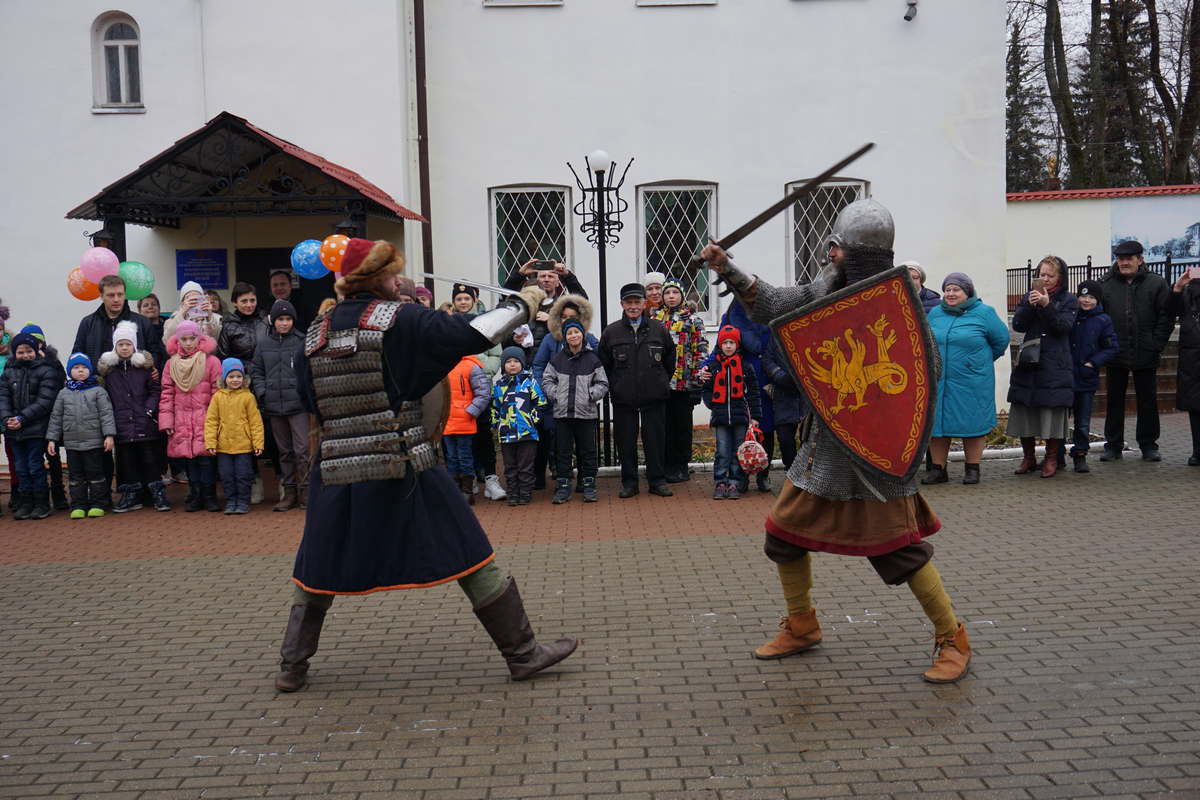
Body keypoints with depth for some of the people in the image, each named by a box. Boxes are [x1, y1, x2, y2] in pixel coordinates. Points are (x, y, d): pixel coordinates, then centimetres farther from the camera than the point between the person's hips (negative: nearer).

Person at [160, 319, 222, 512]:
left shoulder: (211, 361, -1)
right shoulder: (171, 364, 9)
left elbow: (218, 392, -2)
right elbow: (167, 393, 9)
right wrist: (166, 420, 2)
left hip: (205, 418, -3)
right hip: (182, 421, 3)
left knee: (205, 457, -6)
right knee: (189, 459, 5)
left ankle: (209, 497, 5)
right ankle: (195, 497, 14)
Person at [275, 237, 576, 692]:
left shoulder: (317, 333, 7)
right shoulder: (401, 320, -7)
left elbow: (310, 399, 15)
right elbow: (469, 335, -11)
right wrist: (522, 304, 2)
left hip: (335, 473, 5)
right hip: (403, 469, -4)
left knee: (318, 570, 21)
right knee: (470, 555, 5)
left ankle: (291, 667, 27)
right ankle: (523, 653, 12)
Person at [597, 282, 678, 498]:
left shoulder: (659, 329, 3)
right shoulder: (611, 332, 2)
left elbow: (670, 359, 14)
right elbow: (603, 363, 10)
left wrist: (662, 383, 12)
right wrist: (614, 387, 7)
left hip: (654, 396, 0)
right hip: (623, 398, 0)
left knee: (656, 439, 5)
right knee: (626, 441, 5)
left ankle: (657, 480, 16)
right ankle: (629, 482, 16)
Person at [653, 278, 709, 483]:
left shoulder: (693, 319, 3)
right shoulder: (654, 318, 12)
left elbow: (701, 349, -1)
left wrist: (698, 377, -8)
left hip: (684, 382, -3)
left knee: (683, 424, 4)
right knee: (664, 424, 6)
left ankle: (681, 467, 12)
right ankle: (666, 465, 15)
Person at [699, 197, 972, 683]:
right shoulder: (830, 285, 6)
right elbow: (774, 306, 12)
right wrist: (728, 270, 6)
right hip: (825, 438, 7)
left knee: (901, 543, -5)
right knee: (785, 529, 10)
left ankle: (953, 640, 15)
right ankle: (801, 627, 30)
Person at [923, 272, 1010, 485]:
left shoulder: (984, 313, -3)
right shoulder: (935, 313, 8)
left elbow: (1001, 339, 6)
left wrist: (982, 361, 13)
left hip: (972, 382, -3)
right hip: (937, 381, 3)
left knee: (972, 422, 4)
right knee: (936, 423, 5)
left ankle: (972, 469, 16)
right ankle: (938, 469, 15)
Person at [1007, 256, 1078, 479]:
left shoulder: (1068, 300, 5)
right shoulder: (1029, 296, 13)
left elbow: (1065, 326, -10)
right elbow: (1018, 325, 1)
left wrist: (1047, 305, -19)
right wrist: (1030, 305, -14)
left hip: (1055, 366, -3)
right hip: (1028, 362, 3)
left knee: (1053, 411, -3)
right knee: (1024, 411, 3)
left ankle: (1051, 458, 10)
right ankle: (1029, 457, 17)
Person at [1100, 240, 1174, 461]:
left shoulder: (1157, 283, 0)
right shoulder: (1106, 285, 4)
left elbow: (1166, 318, -1)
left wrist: (1156, 346, -8)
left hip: (1145, 355, -1)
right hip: (1115, 356, 1)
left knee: (1148, 401, 8)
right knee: (1114, 401, 7)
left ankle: (1148, 445, 18)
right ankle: (1113, 445, 15)